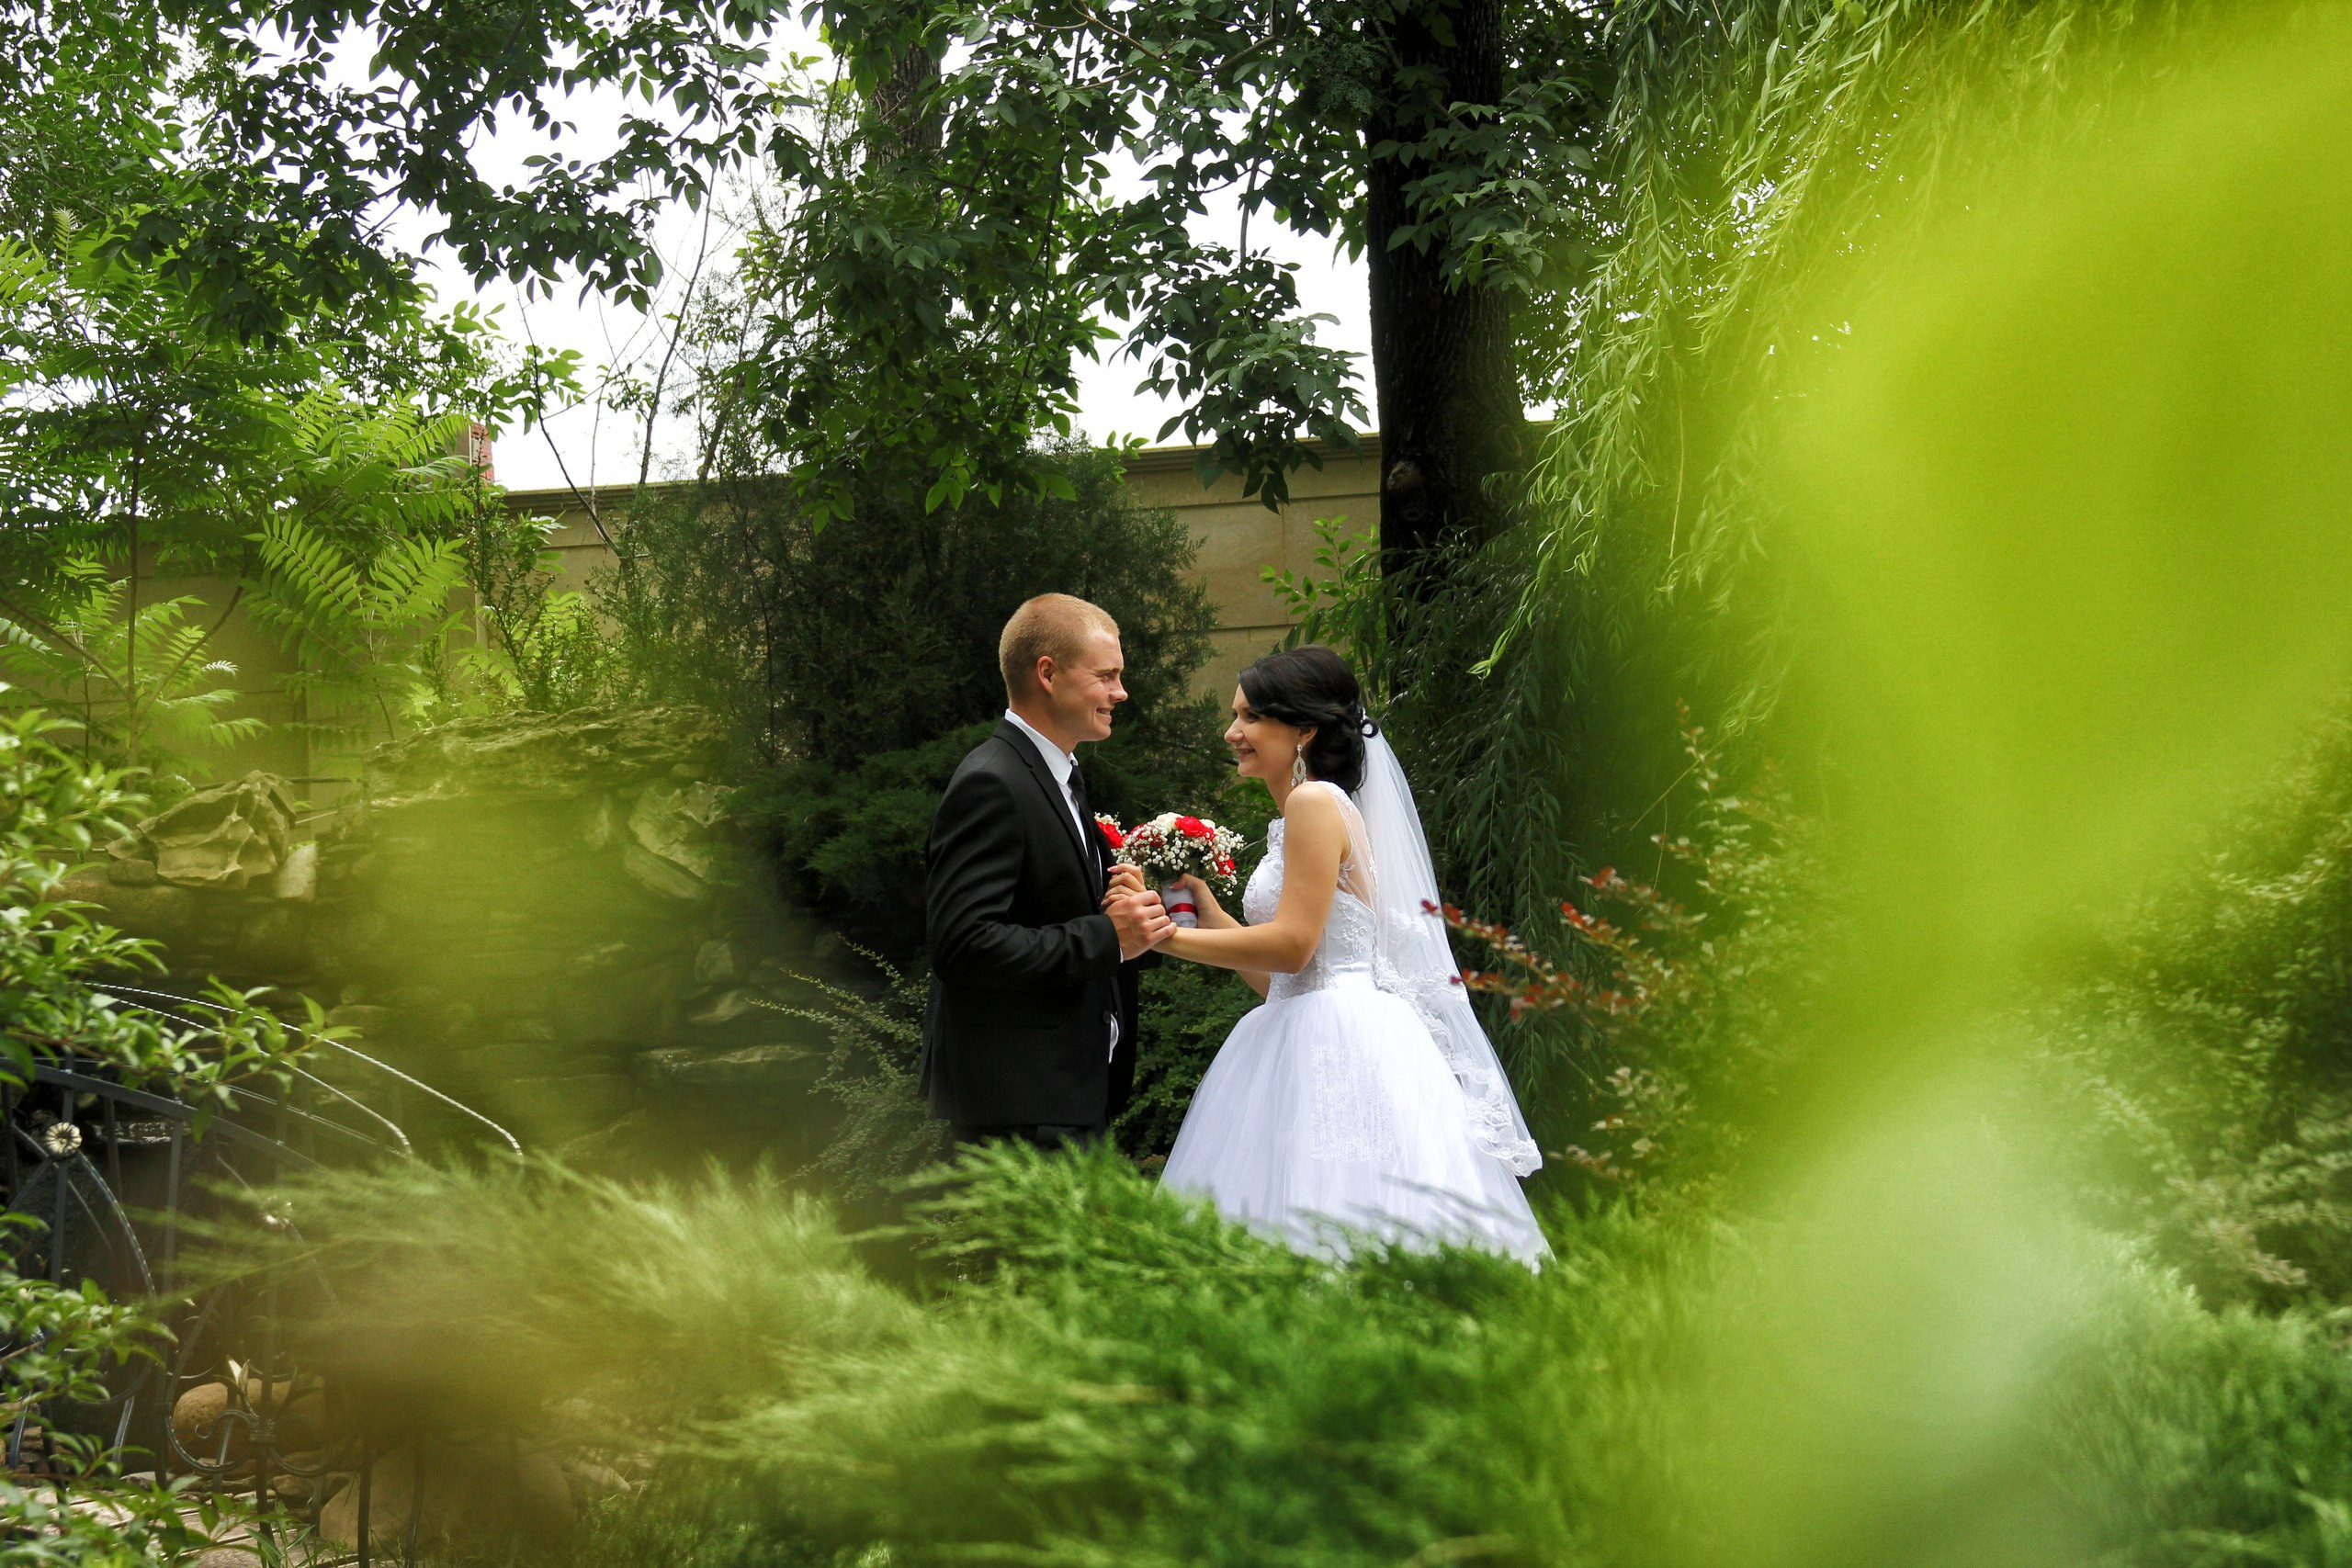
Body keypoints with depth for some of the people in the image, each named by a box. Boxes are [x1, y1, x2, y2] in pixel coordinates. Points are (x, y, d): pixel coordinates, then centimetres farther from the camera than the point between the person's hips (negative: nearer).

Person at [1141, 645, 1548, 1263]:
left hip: (1338, 1043, -9)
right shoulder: (1300, 815, 20)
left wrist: (1166, 937, -12)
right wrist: (1203, 905, 16)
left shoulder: (1316, 802, -8)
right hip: (1305, 1041, 9)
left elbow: (1292, 945, -16)